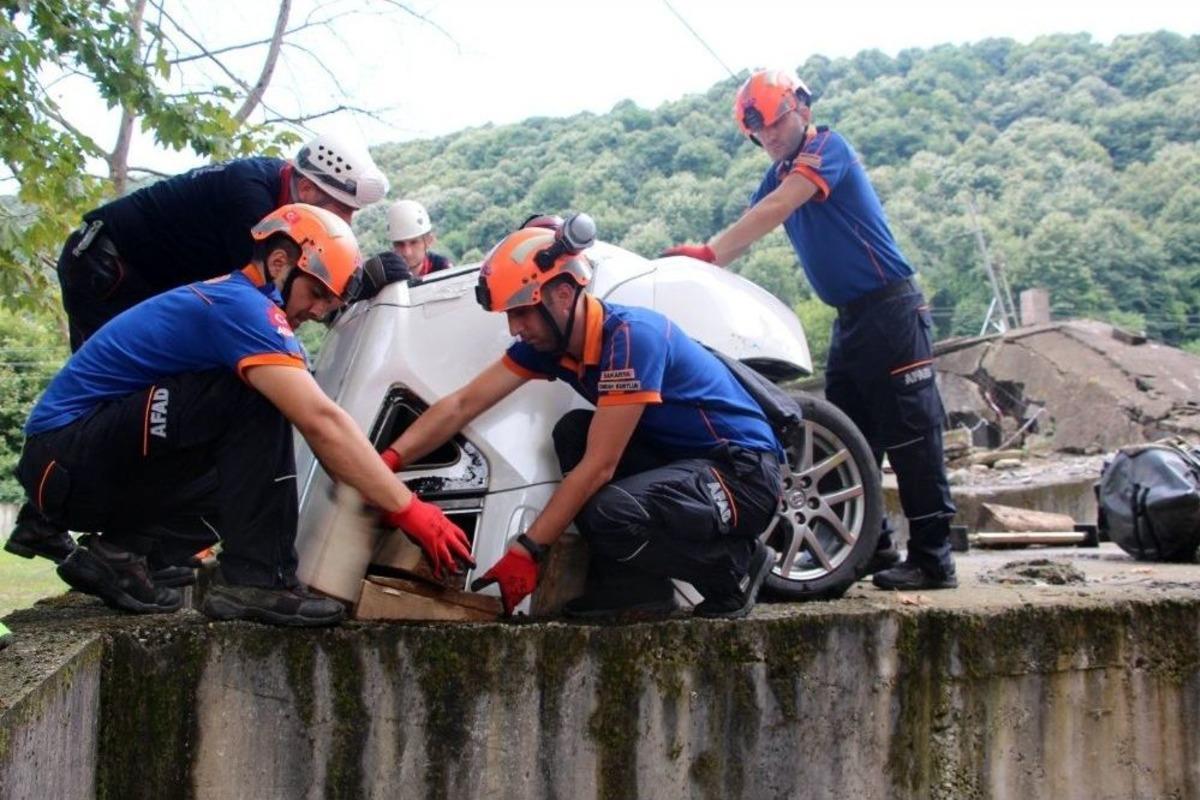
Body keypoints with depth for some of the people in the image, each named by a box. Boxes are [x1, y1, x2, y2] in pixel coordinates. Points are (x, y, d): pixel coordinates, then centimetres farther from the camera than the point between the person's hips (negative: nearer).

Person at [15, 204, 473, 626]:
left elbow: (312, 424, 11)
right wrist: (406, 509, -22)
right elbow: (320, 420, -26)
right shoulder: (243, 306, -16)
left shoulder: (223, 299, 13)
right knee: (259, 400, -20)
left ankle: (115, 550, 9)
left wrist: (382, 497, 5)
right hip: (66, 460, -10)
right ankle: (253, 580, -20)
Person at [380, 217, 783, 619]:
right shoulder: (549, 339, -1)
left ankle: (734, 565, -3)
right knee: (572, 432, -5)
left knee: (611, 514, -30)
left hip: (745, 471, -8)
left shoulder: (631, 336, -25)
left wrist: (525, 550, -21)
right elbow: (462, 404, 1)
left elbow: (599, 466, -24)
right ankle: (636, 581, 0)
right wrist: (389, 460, -10)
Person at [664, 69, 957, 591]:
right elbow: (746, 234, 12)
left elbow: (775, 210, -22)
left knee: (910, 434, -8)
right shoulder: (780, 174, 16)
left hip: (889, 308, -9)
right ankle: (869, 547, 20)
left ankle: (932, 558, -3)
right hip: (850, 316, 9)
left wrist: (709, 251, -25)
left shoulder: (827, 148, -10)